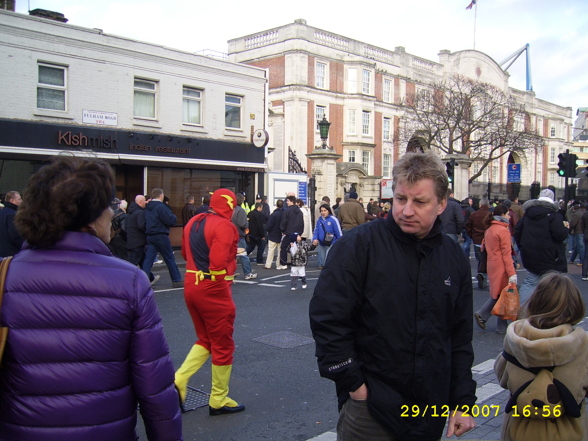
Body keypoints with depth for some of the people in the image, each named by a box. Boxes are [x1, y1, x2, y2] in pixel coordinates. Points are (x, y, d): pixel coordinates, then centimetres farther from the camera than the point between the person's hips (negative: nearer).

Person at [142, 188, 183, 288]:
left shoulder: (147, 208, 11)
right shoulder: (161, 207, -15)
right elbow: (170, 220, -21)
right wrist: (174, 217, 2)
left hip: (150, 236, 7)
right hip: (161, 236, -7)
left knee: (148, 259, 6)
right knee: (170, 259, 3)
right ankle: (176, 280, 11)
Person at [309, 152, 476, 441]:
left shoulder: (454, 257, 4)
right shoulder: (359, 245, -13)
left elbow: (460, 337, 10)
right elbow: (327, 318, -15)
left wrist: (463, 402, 8)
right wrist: (353, 383, -14)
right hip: (369, 409, -4)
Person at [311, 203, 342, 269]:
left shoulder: (333, 219, -10)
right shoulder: (319, 220, 4)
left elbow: (339, 232, -7)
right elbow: (316, 230, 8)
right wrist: (315, 239, -10)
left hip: (331, 244, -5)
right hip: (321, 244, 5)